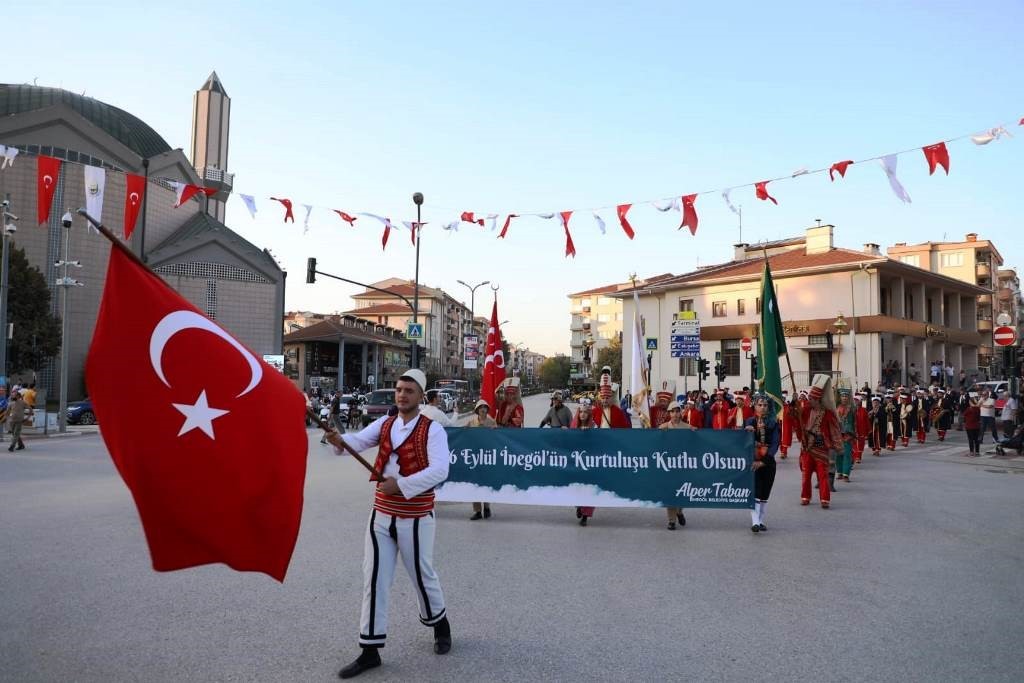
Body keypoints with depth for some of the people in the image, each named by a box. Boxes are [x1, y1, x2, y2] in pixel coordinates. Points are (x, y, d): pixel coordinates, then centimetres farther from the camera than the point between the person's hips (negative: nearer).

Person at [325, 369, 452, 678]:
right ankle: (370, 649, 16)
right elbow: (357, 441, -11)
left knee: (422, 575, 12)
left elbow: (440, 470, -23)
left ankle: (440, 624, 40)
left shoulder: (432, 430, -12)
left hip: (415, 518, -4)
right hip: (381, 515, 4)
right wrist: (339, 440, -33)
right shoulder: (383, 425, 4)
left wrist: (401, 484, -29)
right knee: (373, 579, 5)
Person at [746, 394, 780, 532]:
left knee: (764, 494, 8)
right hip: (753, 461, -2)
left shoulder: (773, 423, 0)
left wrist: (763, 461, -19)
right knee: (755, 492, -12)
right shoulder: (750, 421, 1)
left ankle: (761, 521, 18)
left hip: (768, 462, 2)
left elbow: (775, 444, -8)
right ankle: (755, 522, -17)